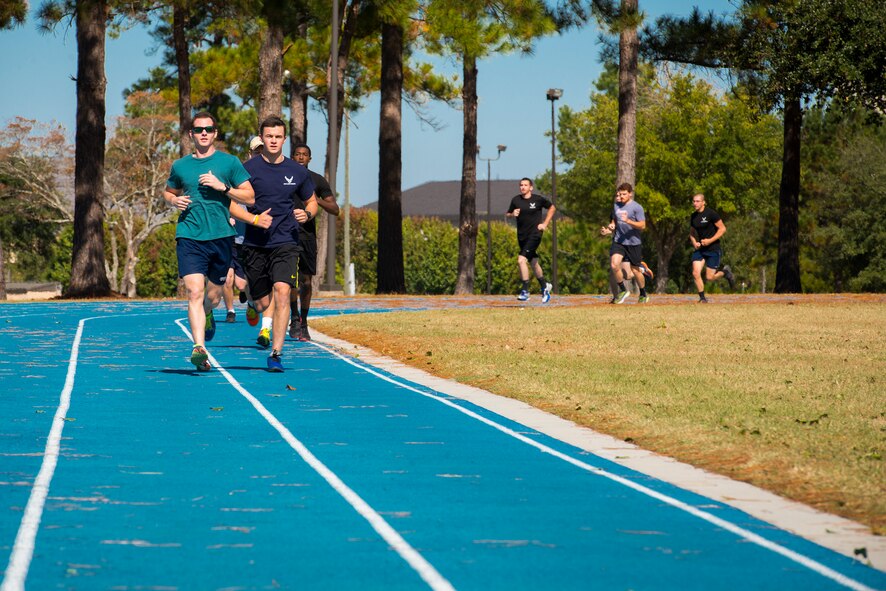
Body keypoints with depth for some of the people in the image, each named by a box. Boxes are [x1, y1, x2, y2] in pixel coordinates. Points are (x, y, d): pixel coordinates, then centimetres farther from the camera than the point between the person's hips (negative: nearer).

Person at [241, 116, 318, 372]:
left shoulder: (298, 171, 6)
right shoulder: (249, 169, -1)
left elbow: (312, 201, 20)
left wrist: (307, 214, -3)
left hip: (286, 242, 0)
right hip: (255, 243, 0)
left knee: (282, 292, -20)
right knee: (262, 304, 4)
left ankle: (276, 354, -17)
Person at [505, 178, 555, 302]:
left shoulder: (538, 199, -6)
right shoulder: (516, 200, 4)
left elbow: (552, 208, 9)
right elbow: (507, 214, 13)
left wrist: (545, 224, 1)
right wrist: (512, 214, -10)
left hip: (534, 235, -5)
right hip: (522, 236, 5)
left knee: (521, 260, -20)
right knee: (533, 263, 17)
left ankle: (525, 291, -16)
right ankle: (545, 286, 38)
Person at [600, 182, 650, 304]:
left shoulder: (637, 207, -8)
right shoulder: (616, 205, 9)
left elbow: (642, 226, -13)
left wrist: (628, 221, -27)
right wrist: (608, 230, 3)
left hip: (633, 242, -4)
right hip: (618, 241, 4)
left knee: (635, 270, 6)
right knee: (614, 265, -18)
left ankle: (643, 295, 28)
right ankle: (623, 291, 2)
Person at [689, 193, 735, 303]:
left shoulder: (711, 214, -12)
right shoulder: (693, 216, 7)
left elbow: (722, 229, -11)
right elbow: (691, 233, 22)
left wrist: (710, 240, -18)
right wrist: (694, 242, 1)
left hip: (713, 249, -5)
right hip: (699, 249, 5)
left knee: (709, 277, -4)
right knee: (695, 273, -10)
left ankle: (725, 271, 25)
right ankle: (702, 298, 3)